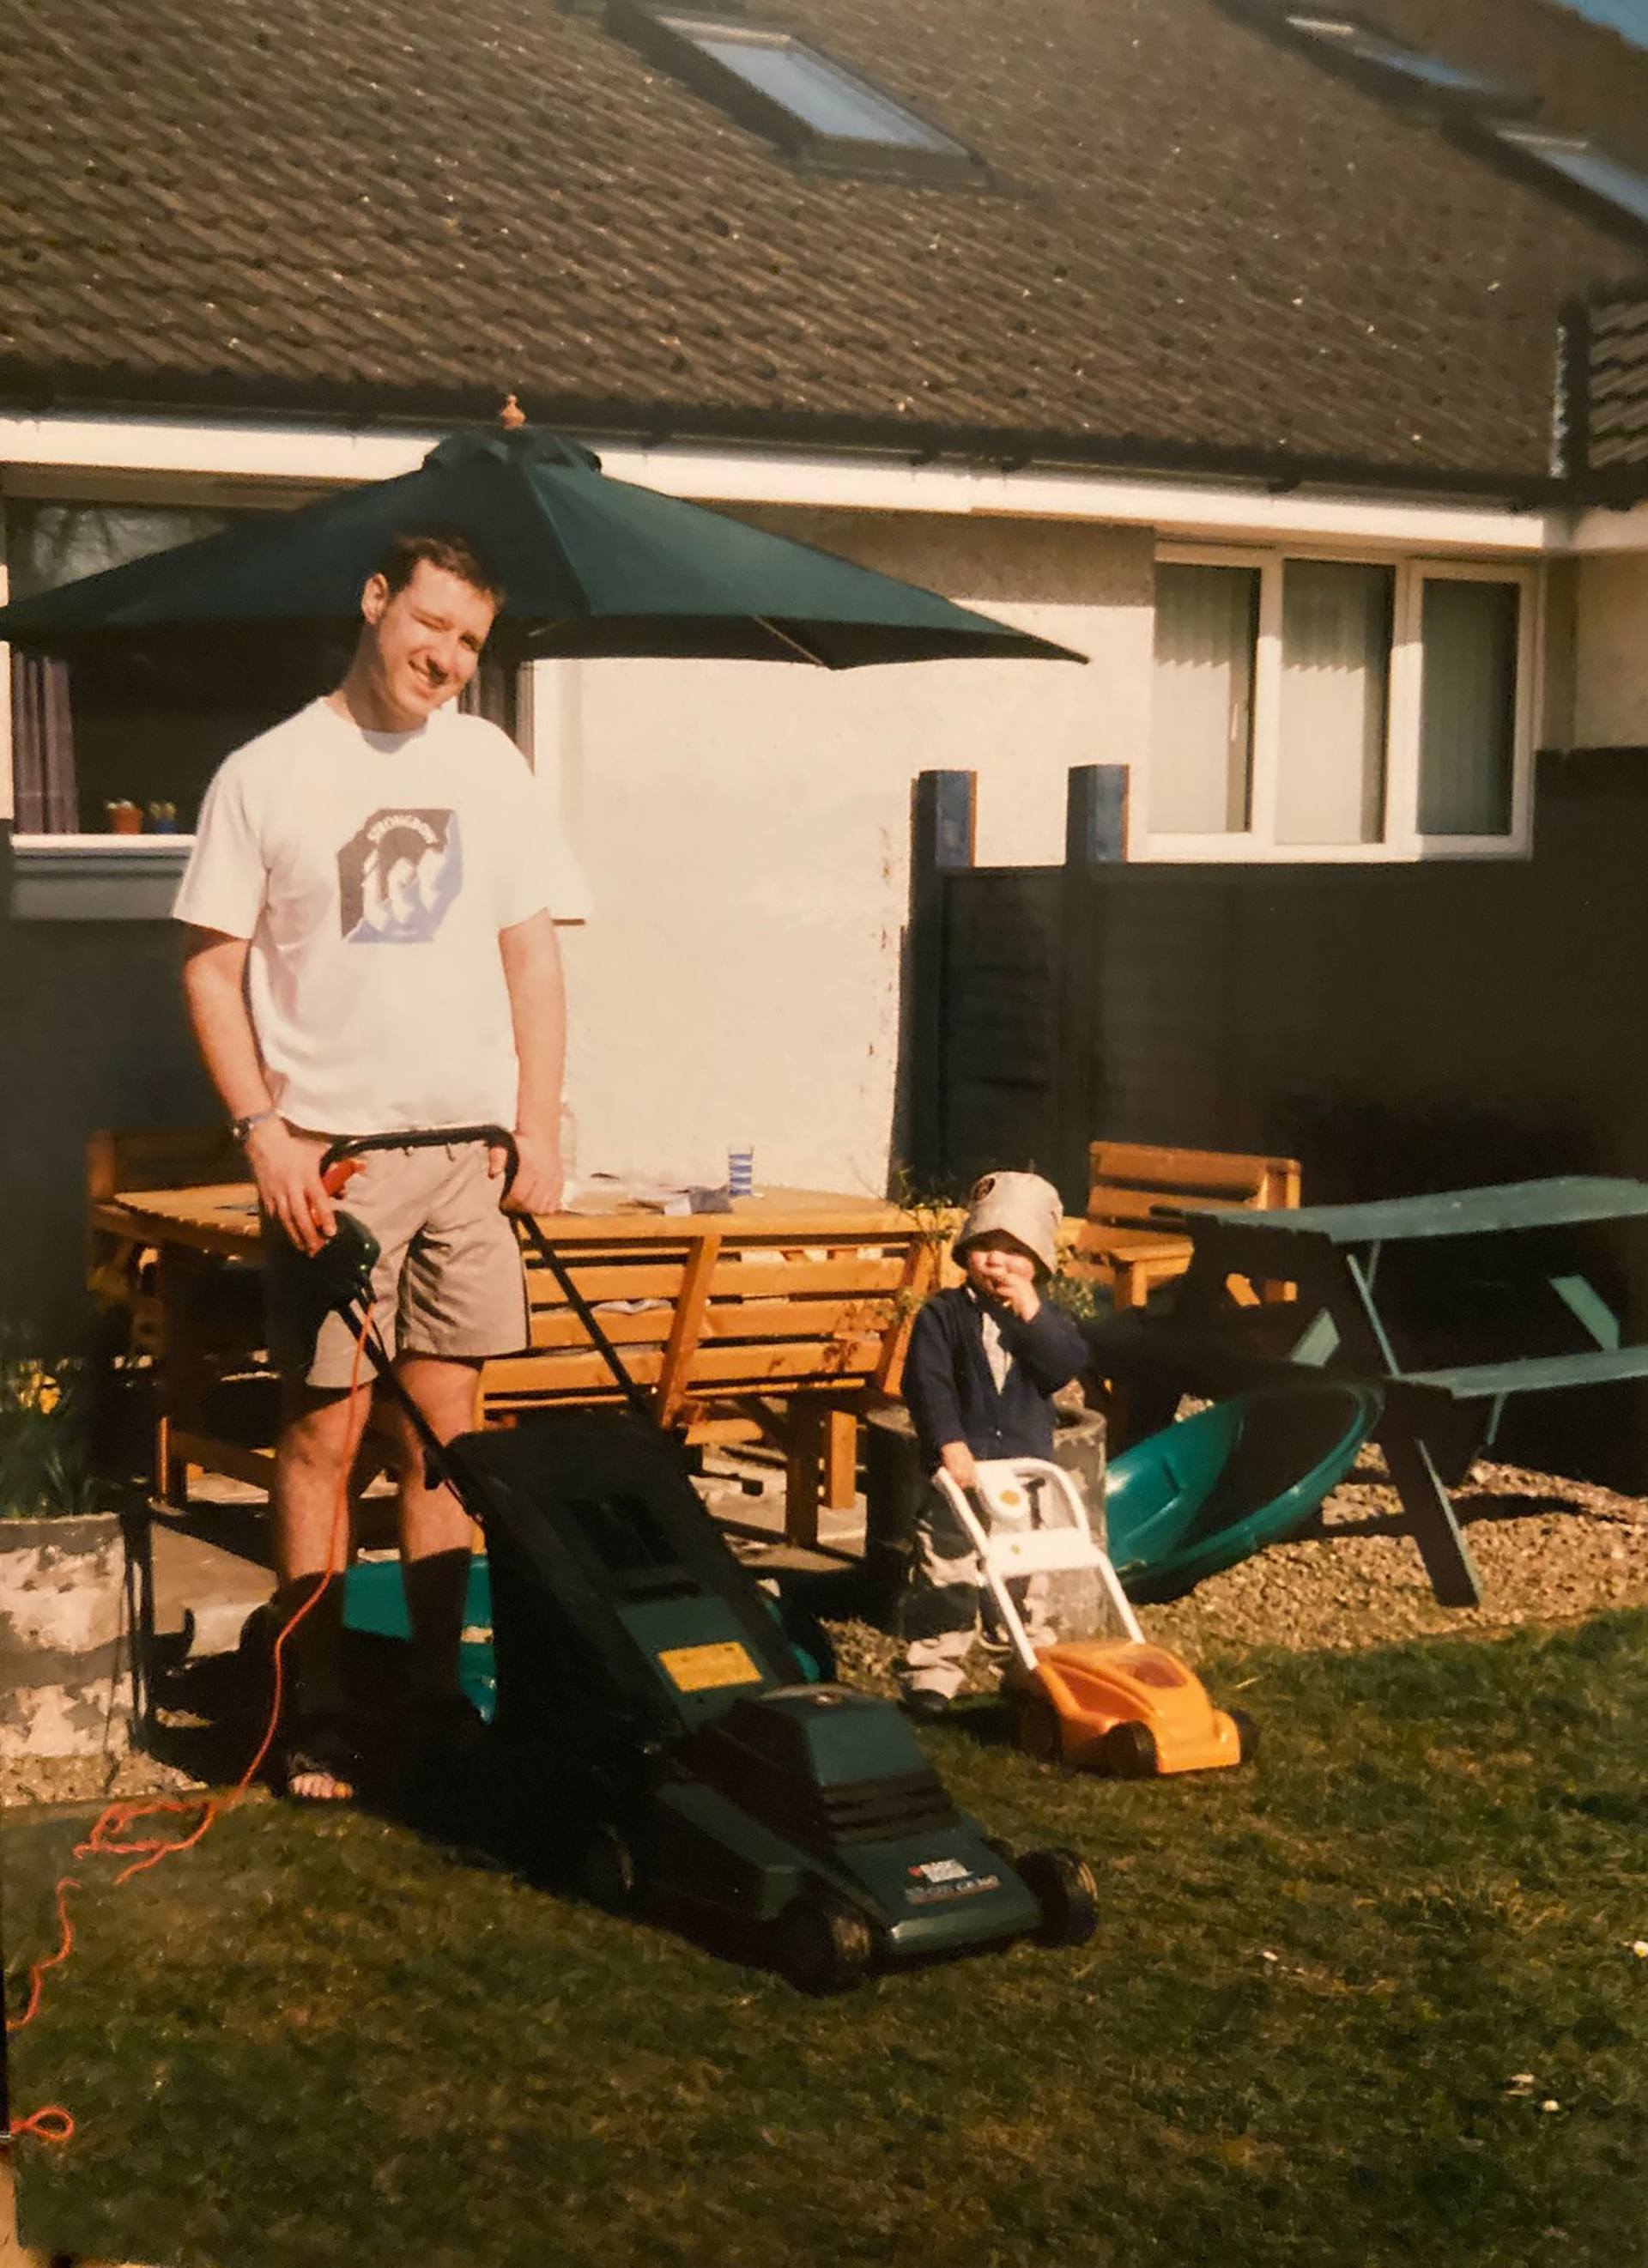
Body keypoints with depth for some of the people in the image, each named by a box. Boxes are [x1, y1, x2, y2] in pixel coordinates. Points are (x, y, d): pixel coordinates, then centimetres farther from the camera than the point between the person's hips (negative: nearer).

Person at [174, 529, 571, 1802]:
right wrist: (265, 1130, -11)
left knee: (444, 1425, 6)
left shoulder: (488, 765, 9)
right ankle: (319, 1710, 9)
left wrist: (540, 1127, 2)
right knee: (325, 1427, 0)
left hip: (468, 1146, 3)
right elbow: (211, 967, -1)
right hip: (329, 1155, -3)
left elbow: (531, 953, 10)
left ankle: (439, 1688, 16)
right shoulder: (265, 776, -2)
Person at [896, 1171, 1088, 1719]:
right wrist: (949, 1444, -24)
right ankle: (929, 1672, 3)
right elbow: (928, 1383, -13)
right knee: (944, 1572, -4)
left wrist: (1032, 1315, -20)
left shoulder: (1046, 1316, 6)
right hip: (961, 1467, -3)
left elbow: (1067, 1366, -12)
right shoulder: (942, 1315, -4)